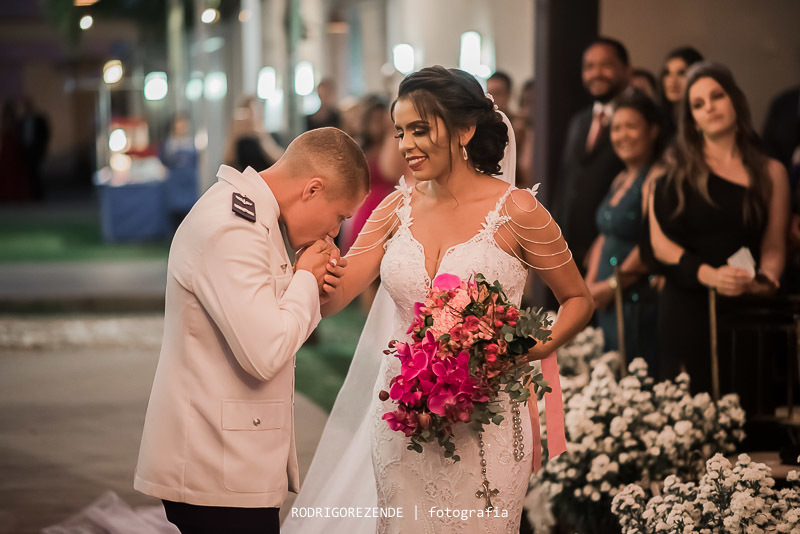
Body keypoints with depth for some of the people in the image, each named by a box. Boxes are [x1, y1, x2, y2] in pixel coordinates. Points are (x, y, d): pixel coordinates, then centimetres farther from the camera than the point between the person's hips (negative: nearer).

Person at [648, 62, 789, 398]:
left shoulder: (770, 173, 11)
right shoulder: (677, 171, 6)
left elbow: (773, 247, 9)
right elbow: (661, 243, -1)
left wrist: (767, 279, -12)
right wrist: (708, 274, -15)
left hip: (747, 310, 1)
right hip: (687, 310, -1)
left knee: (744, 406, -8)